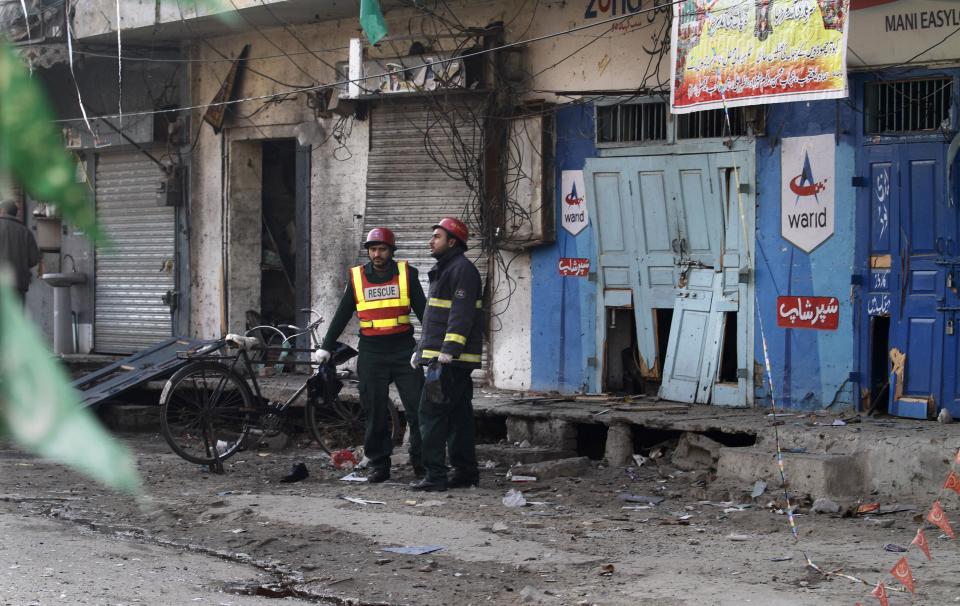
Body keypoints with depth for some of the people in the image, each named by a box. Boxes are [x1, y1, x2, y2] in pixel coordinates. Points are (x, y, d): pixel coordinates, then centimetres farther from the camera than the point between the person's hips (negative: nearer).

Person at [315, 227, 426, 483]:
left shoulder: (406, 274, 3)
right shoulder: (357, 277, 5)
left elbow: (422, 309, 6)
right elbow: (342, 315, 11)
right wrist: (326, 347, 10)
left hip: (404, 350, -1)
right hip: (371, 354, 1)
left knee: (418, 409, -3)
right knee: (375, 413, 2)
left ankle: (421, 462, 7)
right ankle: (379, 464, 9)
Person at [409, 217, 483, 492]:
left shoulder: (463, 269, -11)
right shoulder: (443, 269, 22)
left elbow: (461, 314, -21)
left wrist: (448, 350, -26)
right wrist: (421, 350, 26)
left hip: (452, 359, -11)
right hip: (440, 357, 11)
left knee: (432, 413, -13)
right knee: (458, 415, 12)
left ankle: (435, 476, -14)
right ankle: (466, 472, 16)